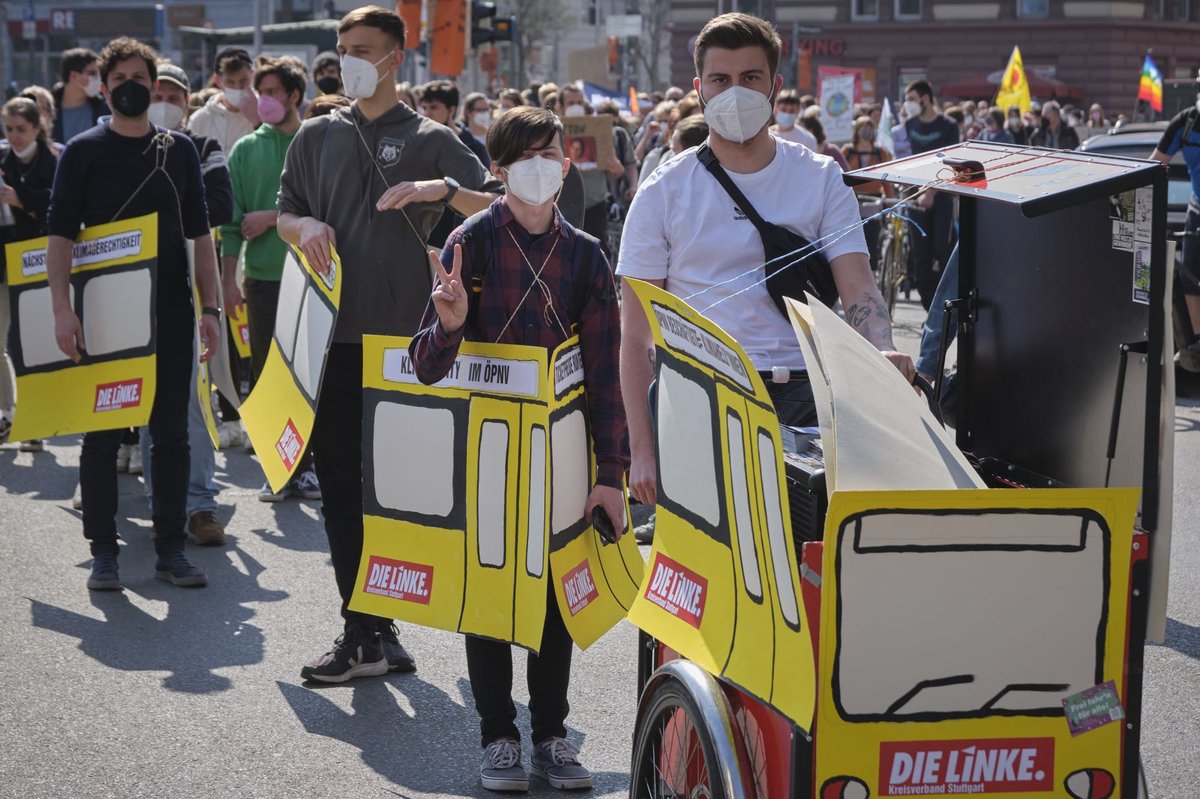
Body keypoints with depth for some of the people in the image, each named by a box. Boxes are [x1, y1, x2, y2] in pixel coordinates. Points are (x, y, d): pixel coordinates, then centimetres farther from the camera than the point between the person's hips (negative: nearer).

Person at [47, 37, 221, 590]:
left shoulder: (179, 150, 9)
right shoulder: (83, 151, 0)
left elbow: (199, 233, 11)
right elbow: (60, 234, -4)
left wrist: (210, 307, 4)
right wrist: (62, 310, -14)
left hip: (171, 314, 2)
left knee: (172, 433, 5)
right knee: (102, 434, 3)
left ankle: (171, 549, 14)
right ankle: (103, 552, 11)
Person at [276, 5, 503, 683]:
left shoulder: (430, 139, 5)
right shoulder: (318, 137, 14)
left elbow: (499, 208, -3)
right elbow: (285, 214, 19)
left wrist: (441, 189, -21)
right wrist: (305, 227, -4)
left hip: (403, 334, -3)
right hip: (333, 331, 3)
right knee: (339, 480, 1)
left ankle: (369, 633, 13)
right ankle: (369, 631, 7)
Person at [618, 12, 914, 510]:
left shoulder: (822, 179, 11)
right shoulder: (664, 193, 7)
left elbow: (858, 290, 2)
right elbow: (637, 334, 5)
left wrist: (882, 355, -22)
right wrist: (642, 450, -4)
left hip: (802, 398, 1)